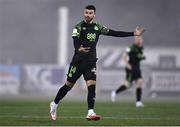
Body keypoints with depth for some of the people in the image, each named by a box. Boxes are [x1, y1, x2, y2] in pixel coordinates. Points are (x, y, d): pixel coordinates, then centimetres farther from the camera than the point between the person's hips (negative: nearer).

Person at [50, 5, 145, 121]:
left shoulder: (98, 27, 7)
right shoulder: (79, 27, -7)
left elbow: (115, 33, 6)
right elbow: (75, 42, -21)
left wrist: (134, 34, 1)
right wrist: (79, 49, -46)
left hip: (91, 63, 3)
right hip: (78, 61, -3)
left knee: (92, 85, -13)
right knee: (68, 85, 7)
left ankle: (90, 112, -16)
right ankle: (54, 104, 27)